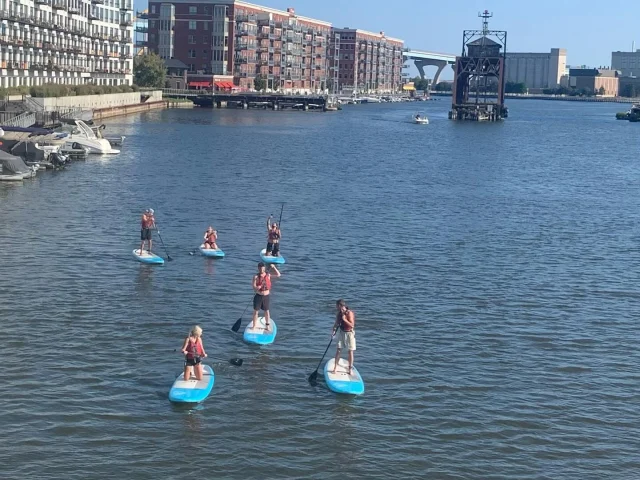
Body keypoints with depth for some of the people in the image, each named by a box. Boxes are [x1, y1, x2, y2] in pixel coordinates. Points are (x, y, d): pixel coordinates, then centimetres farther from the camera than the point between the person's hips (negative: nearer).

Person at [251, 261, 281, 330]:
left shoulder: (268, 275, 2)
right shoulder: (256, 276, -7)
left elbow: (278, 275, 4)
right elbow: (254, 287, -12)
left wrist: (274, 267, -6)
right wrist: (257, 288, -35)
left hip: (266, 296, 2)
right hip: (258, 296, -2)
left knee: (266, 311, 11)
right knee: (256, 311, 5)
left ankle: (267, 326, 25)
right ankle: (253, 326, 15)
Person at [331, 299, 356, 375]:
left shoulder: (349, 313, -17)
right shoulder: (339, 314, 1)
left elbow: (352, 325, -22)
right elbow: (336, 324, 6)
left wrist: (344, 319, -28)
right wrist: (334, 330, -11)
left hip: (350, 333, -5)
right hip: (342, 333, 5)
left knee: (350, 351, 0)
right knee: (338, 350, 1)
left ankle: (350, 369, 10)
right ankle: (335, 368, 9)